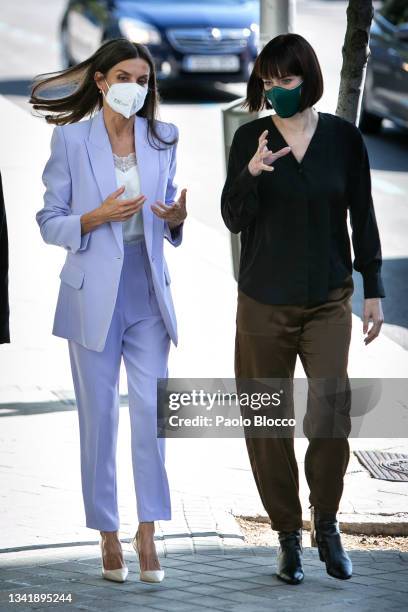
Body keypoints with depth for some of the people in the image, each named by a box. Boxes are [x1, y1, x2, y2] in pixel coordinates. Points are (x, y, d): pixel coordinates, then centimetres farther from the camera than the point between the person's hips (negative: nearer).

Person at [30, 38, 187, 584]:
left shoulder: (161, 139, 6)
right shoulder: (71, 139, -4)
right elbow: (49, 222, -2)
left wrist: (177, 218, -7)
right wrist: (96, 218, -19)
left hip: (148, 293, 2)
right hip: (94, 294, -2)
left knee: (152, 411, -5)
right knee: (99, 417, 4)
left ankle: (148, 531, 2)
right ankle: (108, 534, 13)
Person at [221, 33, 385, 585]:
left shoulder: (343, 137, 1)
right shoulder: (250, 138, 0)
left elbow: (363, 216, 7)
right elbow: (233, 219, -4)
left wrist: (373, 290, 5)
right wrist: (251, 172, -23)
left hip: (328, 301, -1)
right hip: (264, 303, 1)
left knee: (332, 411, -13)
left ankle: (327, 525, 8)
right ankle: (288, 535, 15)